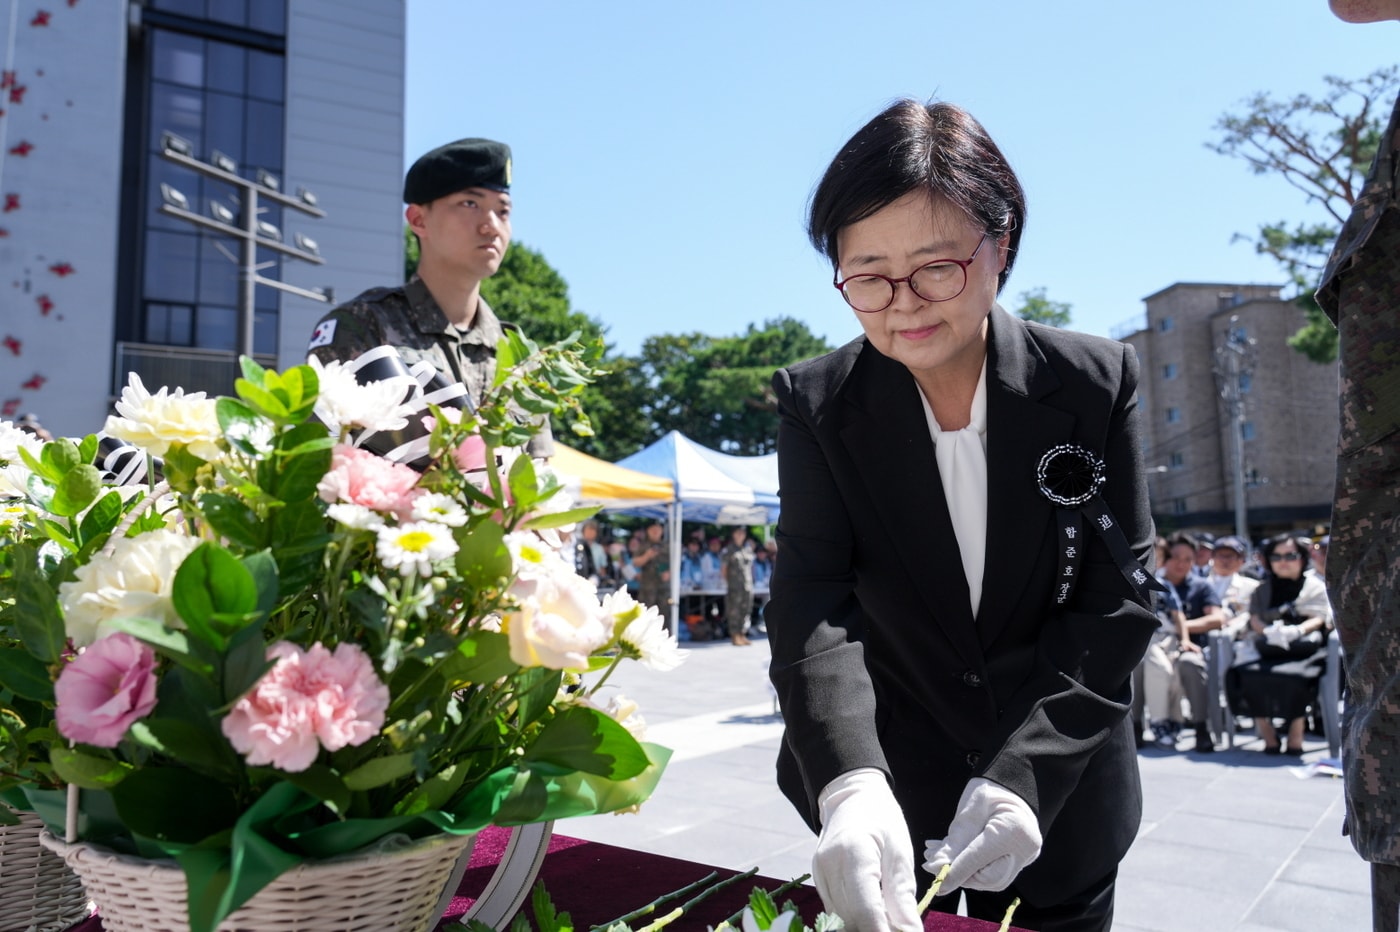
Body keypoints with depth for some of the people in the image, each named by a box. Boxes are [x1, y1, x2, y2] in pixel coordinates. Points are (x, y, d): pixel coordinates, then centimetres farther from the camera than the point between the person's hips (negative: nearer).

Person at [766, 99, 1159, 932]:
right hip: (888, 794, 0)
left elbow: (1117, 603, -12)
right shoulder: (817, 404, -12)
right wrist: (851, 787, -37)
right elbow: (815, 608, -21)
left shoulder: (1098, 384, -11)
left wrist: (1023, 774, -25)